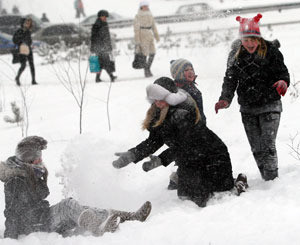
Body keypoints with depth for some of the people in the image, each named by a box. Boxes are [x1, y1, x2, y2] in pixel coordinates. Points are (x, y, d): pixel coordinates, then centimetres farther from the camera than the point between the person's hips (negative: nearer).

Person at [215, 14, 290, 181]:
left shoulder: (271, 51, -8)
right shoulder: (236, 55, 2)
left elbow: (282, 72, -6)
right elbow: (230, 79, 3)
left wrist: (283, 82, -30)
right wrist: (225, 99, -13)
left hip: (269, 106, -4)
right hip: (248, 109, 4)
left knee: (268, 146, -13)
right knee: (257, 150, 5)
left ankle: (272, 180, -5)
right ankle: (267, 180, 17)